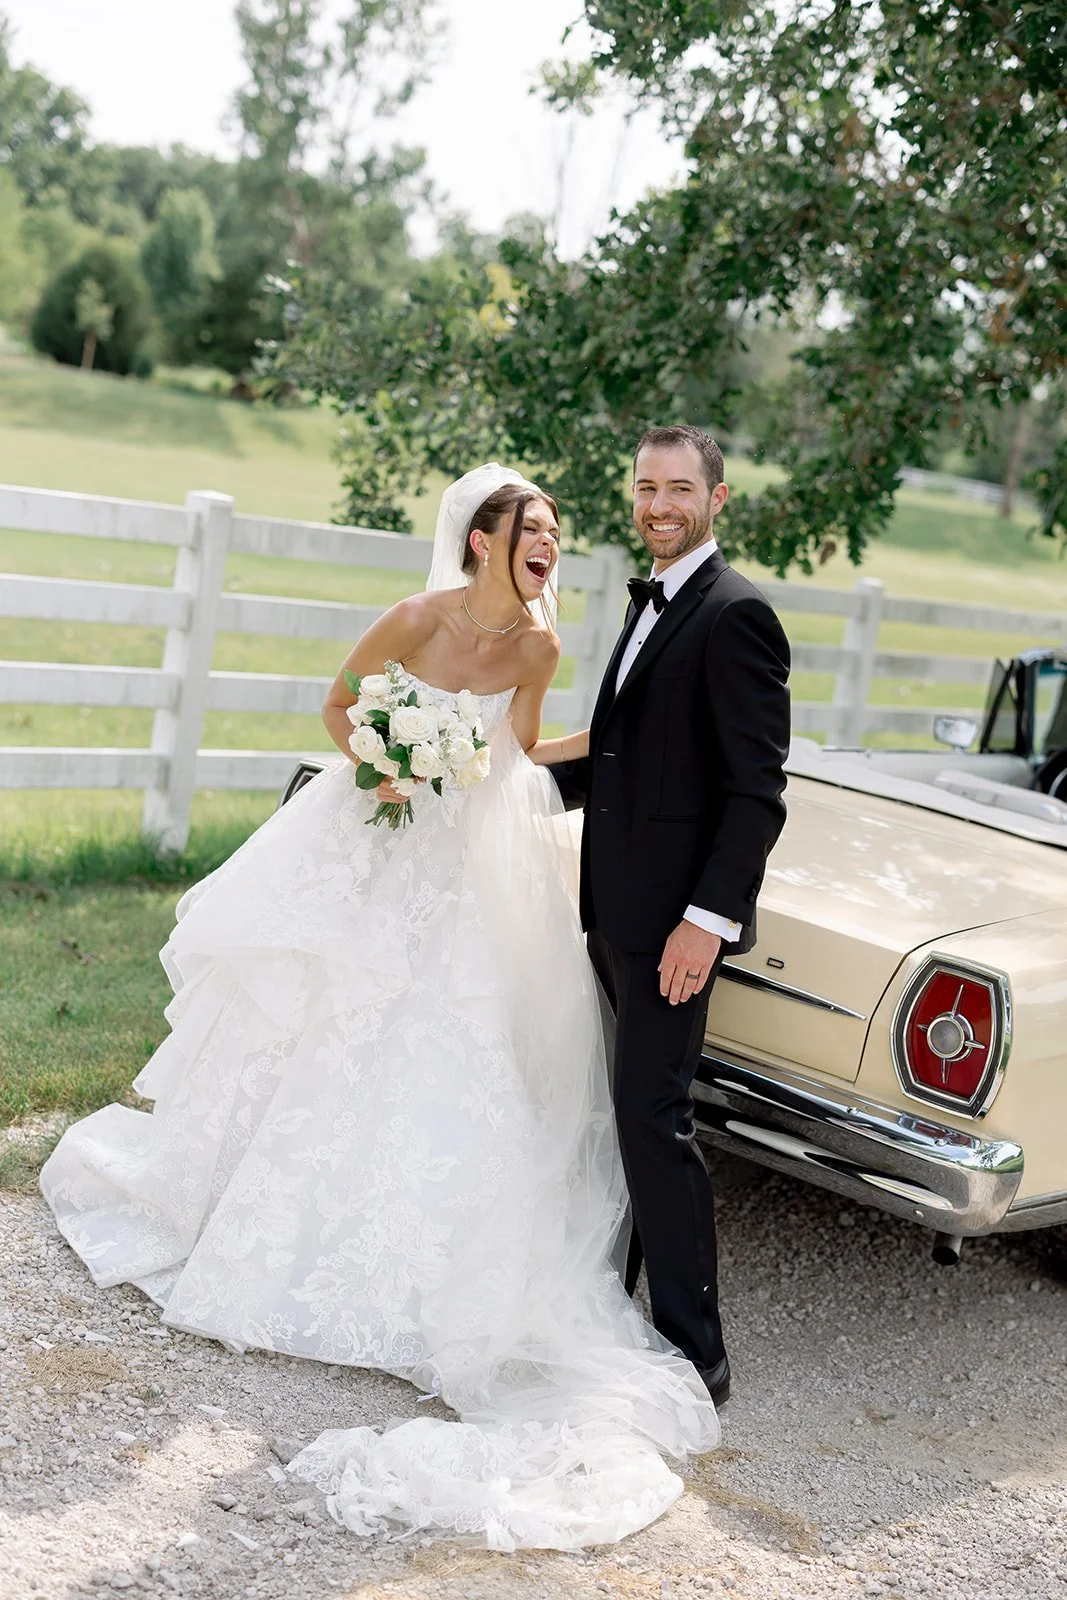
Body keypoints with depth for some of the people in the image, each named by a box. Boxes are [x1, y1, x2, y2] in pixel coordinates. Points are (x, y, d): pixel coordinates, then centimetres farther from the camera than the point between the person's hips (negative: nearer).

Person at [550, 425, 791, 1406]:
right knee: (626, 1106, 17)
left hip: (675, 914, -9)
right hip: (615, 906, 9)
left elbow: (756, 792, -18)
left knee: (653, 1116, -7)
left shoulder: (736, 615, -14)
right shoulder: (653, 601, 15)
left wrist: (709, 919, -23)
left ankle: (694, 1353, 1)